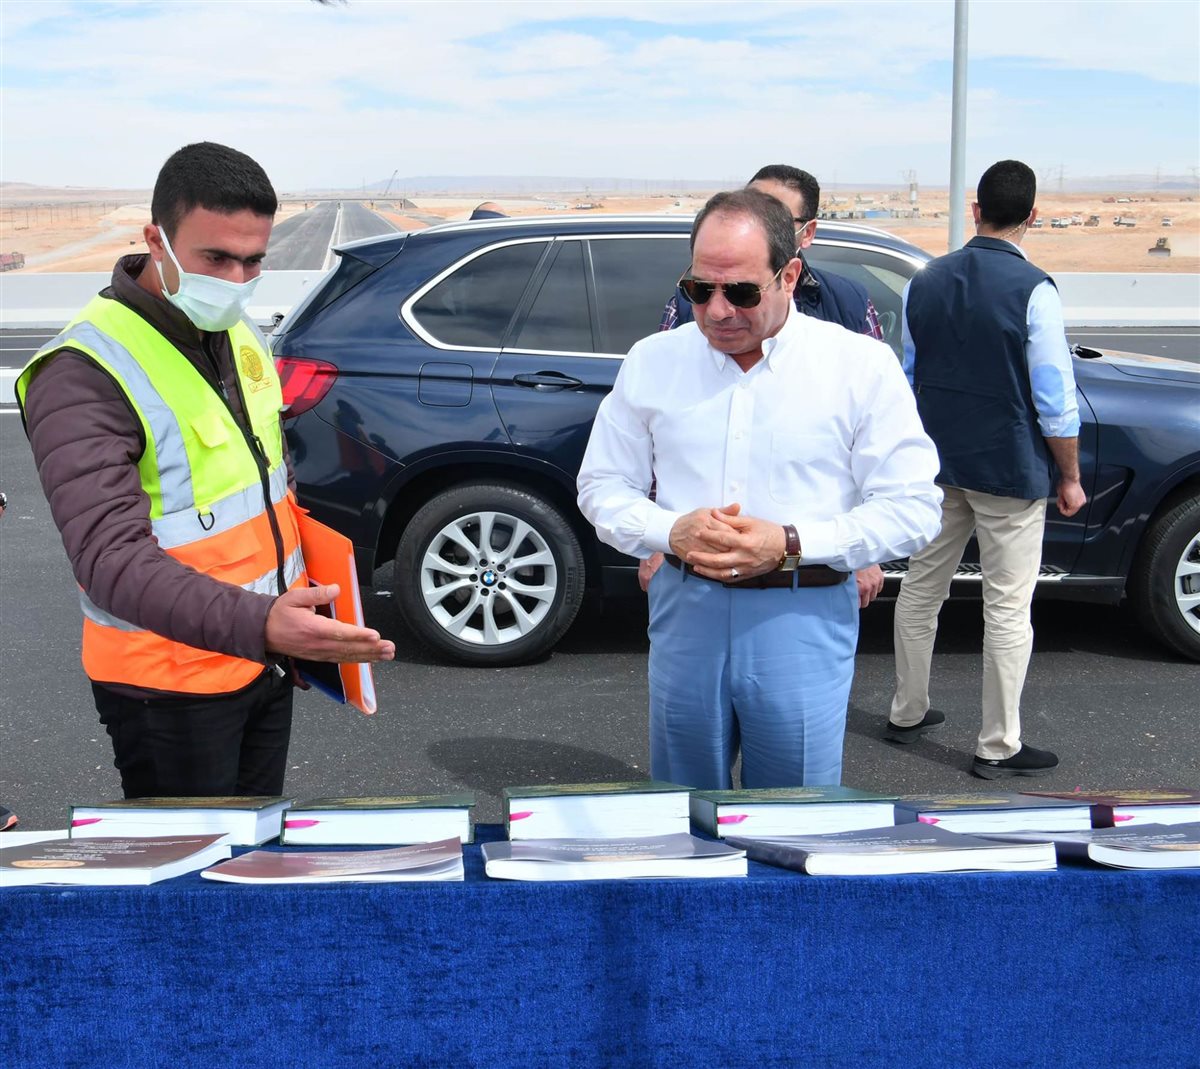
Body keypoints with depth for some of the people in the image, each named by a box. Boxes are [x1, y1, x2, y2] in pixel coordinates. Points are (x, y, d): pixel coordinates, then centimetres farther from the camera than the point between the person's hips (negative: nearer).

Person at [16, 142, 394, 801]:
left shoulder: (240, 334, 4)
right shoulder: (84, 374, -22)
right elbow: (110, 557, -32)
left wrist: (294, 618, 12)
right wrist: (257, 623, -45)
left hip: (266, 660, 8)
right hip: (171, 688, -7)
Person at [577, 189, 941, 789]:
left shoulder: (862, 366, -4)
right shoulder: (652, 361, 5)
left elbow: (913, 510, -5)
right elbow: (601, 486, 10)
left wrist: (790, 545, -16)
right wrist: (671, 532, -11)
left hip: (803, 621, -2)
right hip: (686, 611, 3)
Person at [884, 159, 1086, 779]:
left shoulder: (925, 282, 2)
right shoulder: (1032, 290, -14)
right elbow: (1055, 398, -13)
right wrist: (1070, 478, -2)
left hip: (936, 465, 6)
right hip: (1009, 471, -5)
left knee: (921, 587, 17)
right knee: (1007, 607, 2)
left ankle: (907, 714, 28)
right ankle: (998, 747, 8)